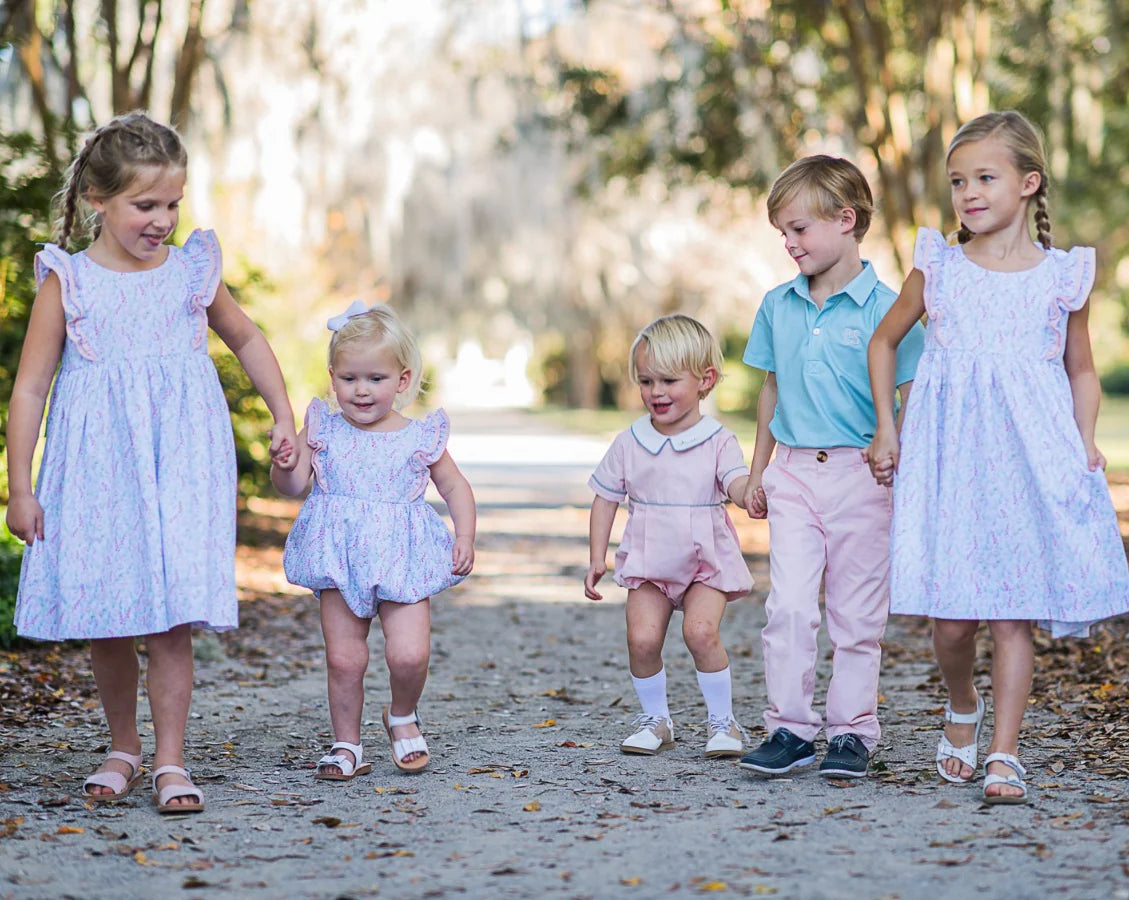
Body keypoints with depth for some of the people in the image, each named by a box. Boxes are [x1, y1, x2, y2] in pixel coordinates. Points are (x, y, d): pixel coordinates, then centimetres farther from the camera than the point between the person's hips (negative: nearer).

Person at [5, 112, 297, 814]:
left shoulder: (193, 272, 7)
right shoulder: (68, 283, 0)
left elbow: (247, 339, 25)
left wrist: (283, 415, 20)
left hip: (181, 466, 1)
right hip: (95, 472, -1)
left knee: (173, 618, -7)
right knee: (105, 626, 5)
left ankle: (171, 761, 2)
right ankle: (123, 750, 24)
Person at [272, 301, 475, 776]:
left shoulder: (420, 438, 1)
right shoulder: (323, 430, 3)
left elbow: (456, 488, 12)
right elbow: (293, 485, 0)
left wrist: (465, 536, 0)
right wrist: (284, 464, -22)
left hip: (403, 564, -1)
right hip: (341, 565, 1)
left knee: (409, 655, -12)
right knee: (343, 660, 1)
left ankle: (402, 717, 18)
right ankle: (346, 745, 19)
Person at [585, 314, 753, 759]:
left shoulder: (717, 441, -5)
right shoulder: (630, 443, 2)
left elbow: (736, 484, -19)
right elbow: (606, 499, 10)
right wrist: (597, 558, 6)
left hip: (707, 560, -2)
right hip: (648, 561, 2)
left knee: (701, 631, -21)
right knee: (642, 638, -12)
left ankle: (722, 720, -1)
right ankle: (654, 719, 11)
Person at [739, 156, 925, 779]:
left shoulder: (884, 308, -7)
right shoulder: (778, 306, 8)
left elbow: (911, 399, -4)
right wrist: (758, 474, 21)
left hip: (860, 475, -3)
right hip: (793, 473, 4)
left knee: (856, 612, 5)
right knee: (788, 605, -3)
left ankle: (852, 731, 15)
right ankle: (790, 727, 5)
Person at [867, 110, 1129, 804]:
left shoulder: (1063, 276, 4)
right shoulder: (937, 267, 6)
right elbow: (885, 340, 20)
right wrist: (886, 428, 14)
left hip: (1033, 458, -1)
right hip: (950, 458, 1)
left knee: (1014, 615, -4)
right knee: (951, 618, 0)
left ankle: (1004, 756, 1)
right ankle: (963, 710, 30)